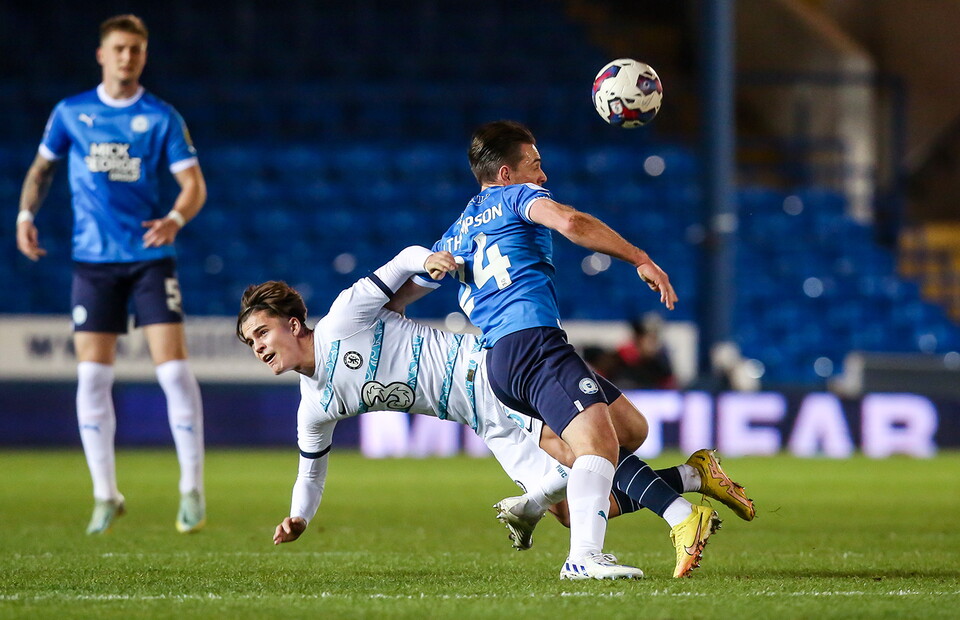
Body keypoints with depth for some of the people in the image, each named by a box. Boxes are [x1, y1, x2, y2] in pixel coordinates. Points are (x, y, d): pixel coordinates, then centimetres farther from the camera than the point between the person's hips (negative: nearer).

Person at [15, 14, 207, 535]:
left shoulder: (161, 118, 1)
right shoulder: (71, 113, 6)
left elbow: (194, 184, -2)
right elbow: (42, 168, 19)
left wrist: (176, 219, -22)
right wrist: (26, 215, 3)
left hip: (150, 258, -2)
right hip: (93, 261, 2)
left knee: (173, 369, -11)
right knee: (92, 376, -2)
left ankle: (192, 490, -2)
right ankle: (105, 496, 10)